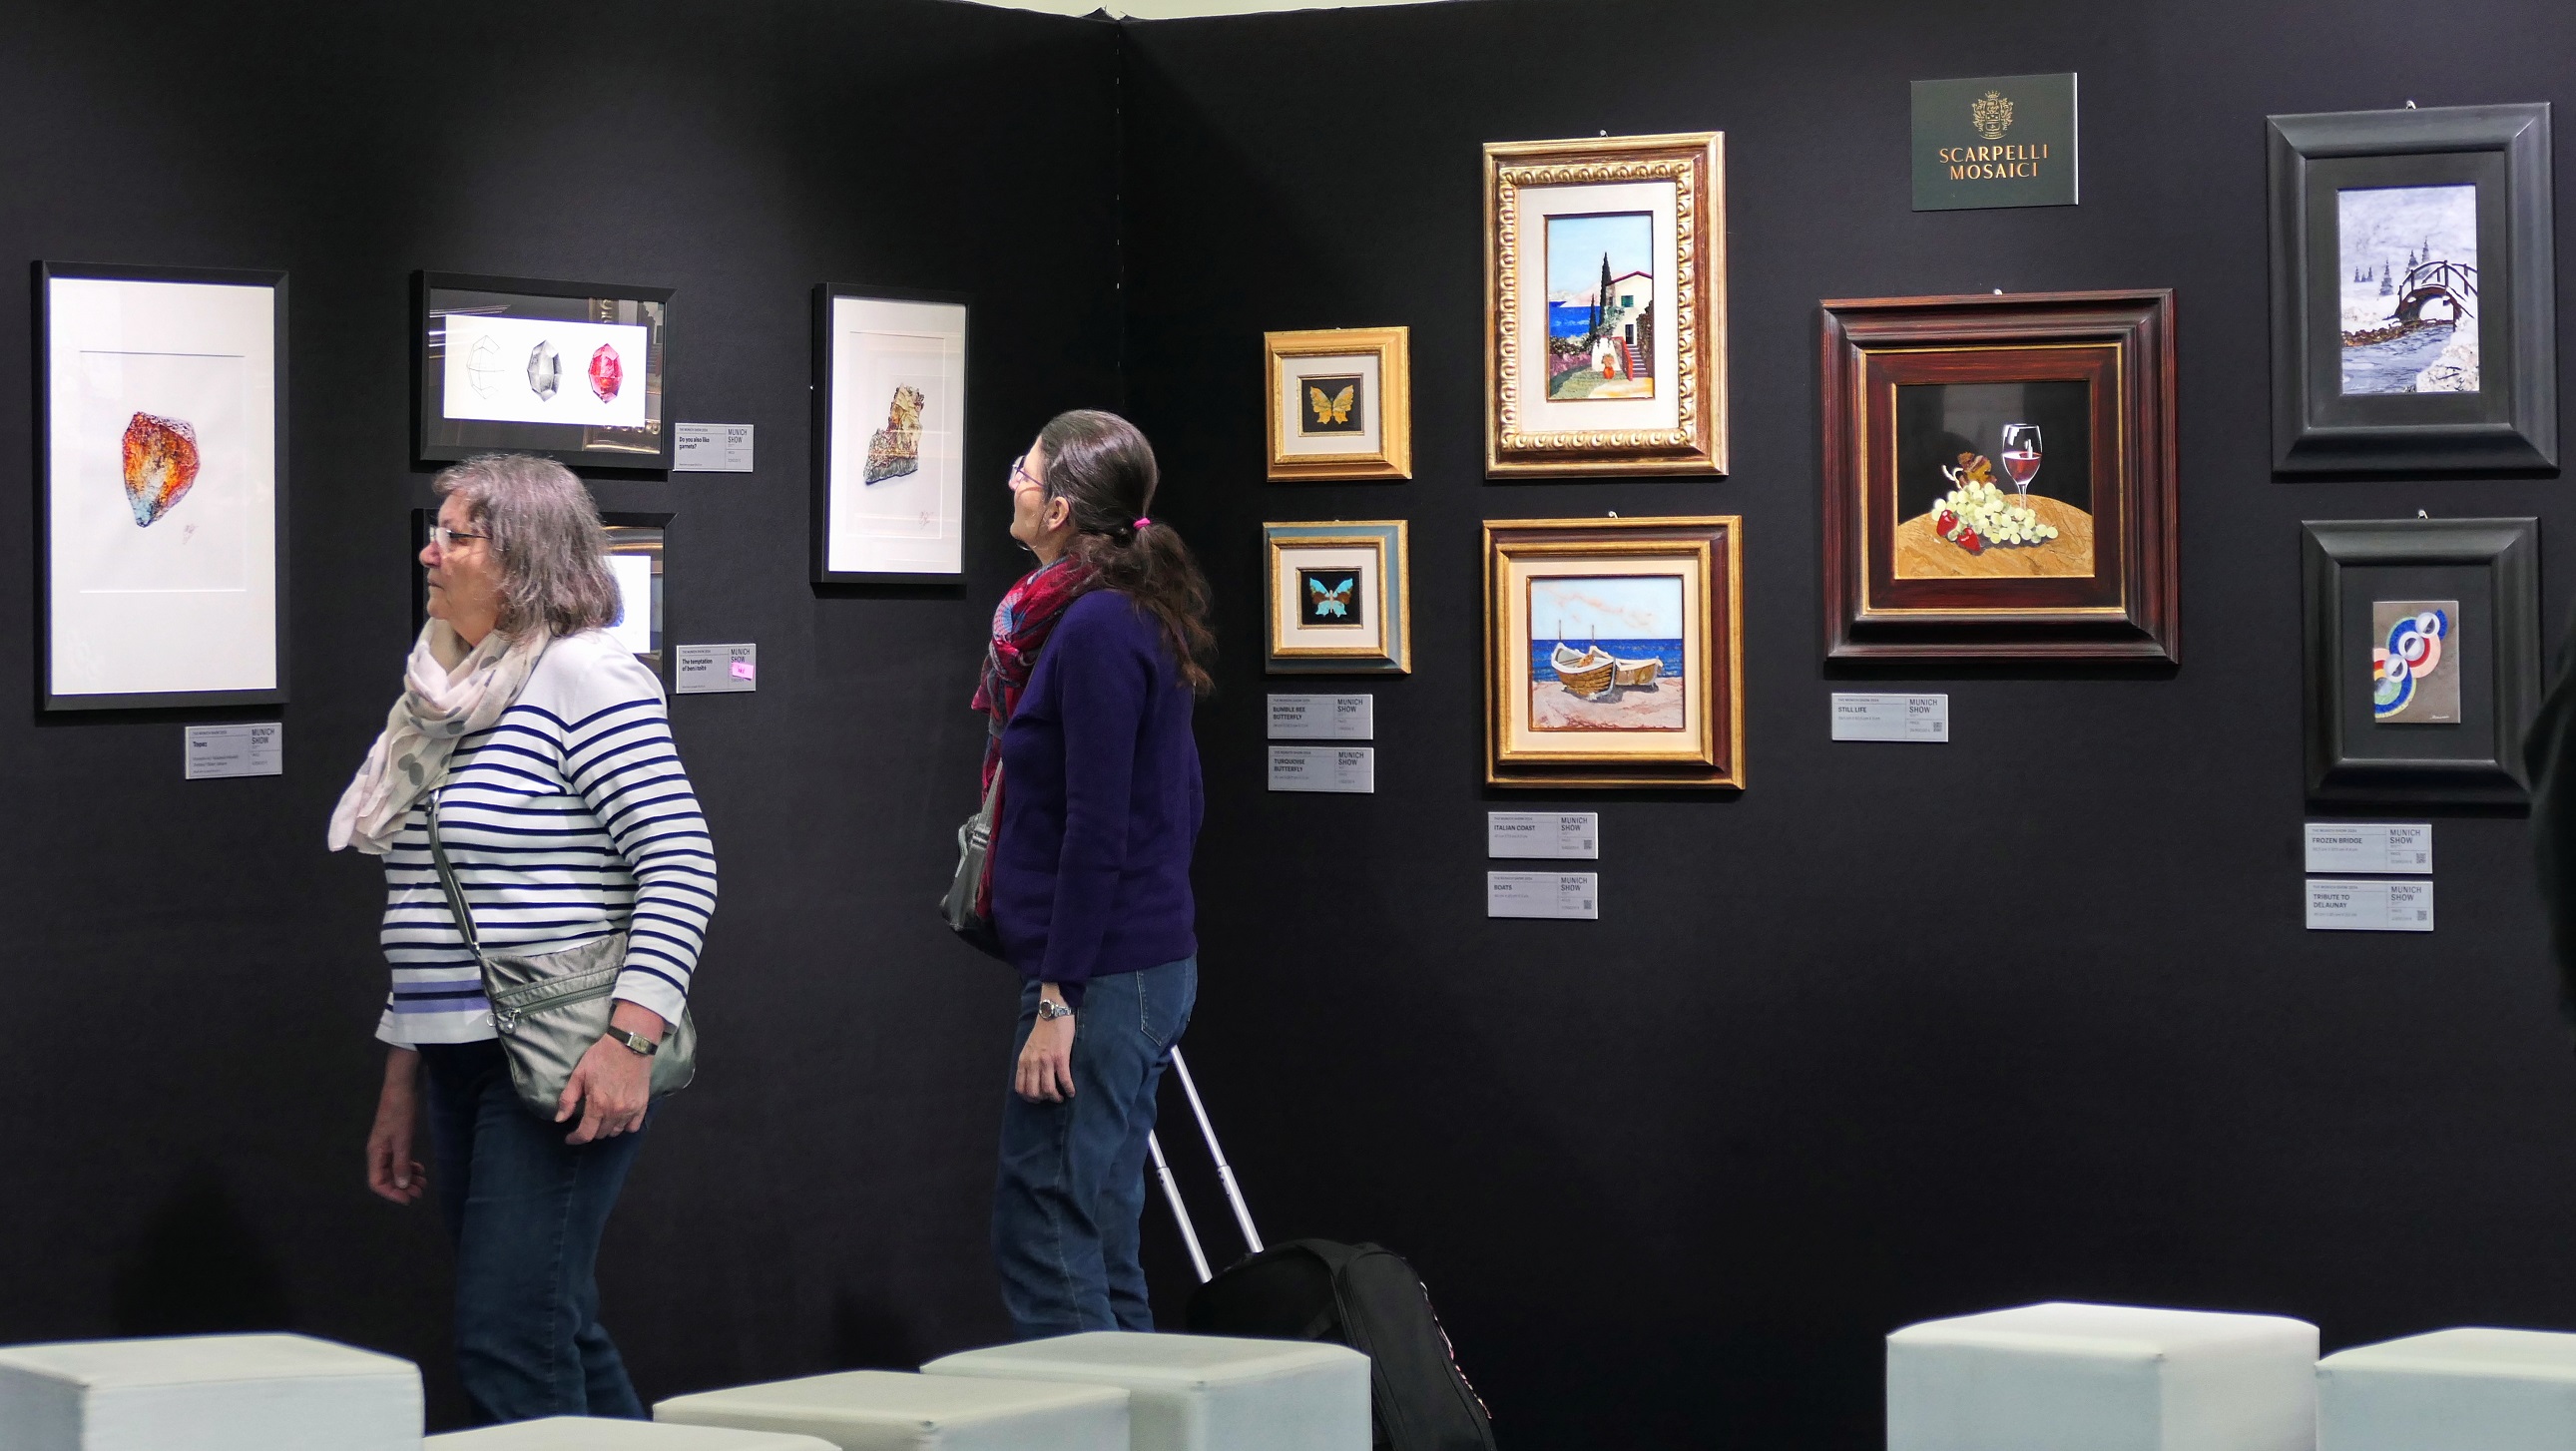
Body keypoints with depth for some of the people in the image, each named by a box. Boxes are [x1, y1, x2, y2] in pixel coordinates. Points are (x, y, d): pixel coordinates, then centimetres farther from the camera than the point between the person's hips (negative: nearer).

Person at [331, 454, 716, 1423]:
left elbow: (681, 867, -15)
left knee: (508, 1345, -11)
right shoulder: (446, 694, 17)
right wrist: (400, 1086, 20)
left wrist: (631, 1038, -23)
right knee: (561, 1338, 12)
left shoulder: (584, 675, -8)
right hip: (461, 1061, 9)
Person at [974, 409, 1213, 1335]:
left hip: (1101, 975, -10)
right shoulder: (1134, 616, 13)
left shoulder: (1096, 629, -16)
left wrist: (1057, 999, -18)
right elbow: (1177, 798, 19)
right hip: (1150, 960, 10)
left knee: (1045, 1235, -6)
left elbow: (1097, 831, -20)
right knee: (1097, 1244, 14)